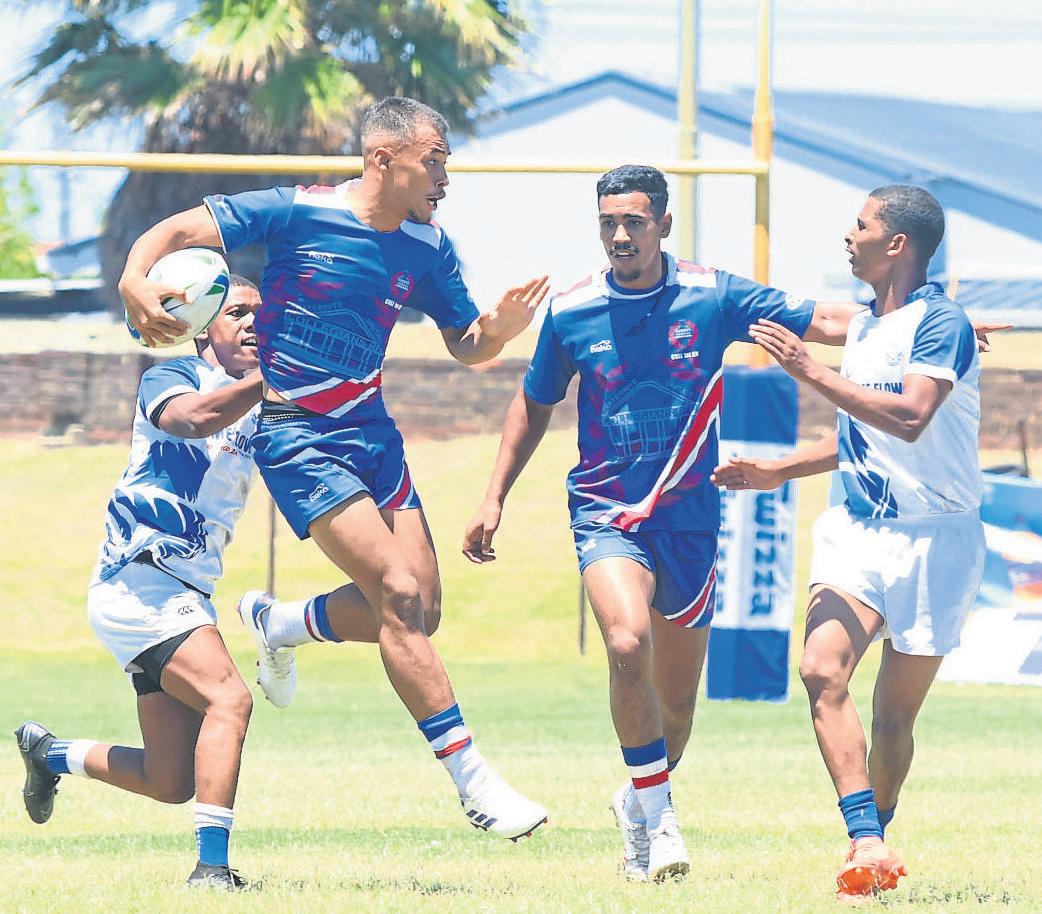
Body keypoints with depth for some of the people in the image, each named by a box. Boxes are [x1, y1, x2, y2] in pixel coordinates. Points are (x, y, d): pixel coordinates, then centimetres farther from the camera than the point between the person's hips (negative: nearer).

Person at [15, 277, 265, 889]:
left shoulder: (259, 410, 17)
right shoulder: (168, 379, -5)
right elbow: (192, 418, -28)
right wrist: (268, 378, -36)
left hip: (187, 597, 8)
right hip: (139, 582, -8)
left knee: (171, 782, 8)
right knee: (229, 698, -29)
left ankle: (49, 753, 33)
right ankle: (213, 866, -33)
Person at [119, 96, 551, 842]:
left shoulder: (427, 248, 4)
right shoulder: (298, 213, -12)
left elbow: (466, 347, 12)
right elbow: (179, 231, -10)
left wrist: (501, 328, -11)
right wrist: (136, 281, -30)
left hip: (373, 431, 7)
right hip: (298, 438, -7)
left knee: (417, 610, 3)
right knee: (401, 594, -18)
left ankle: (278, 625, 32)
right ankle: (472, 780, -16)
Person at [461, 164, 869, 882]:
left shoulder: (712, 297, -4)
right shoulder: (570, 313, -1)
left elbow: (824, 322, -1)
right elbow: (534, 404, 15)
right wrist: (495, 499, 12)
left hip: (690, 519, 1)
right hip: (606, 513, -1)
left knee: (676, 700, 9)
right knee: (629, 643, -28)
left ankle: (640, 804, 37)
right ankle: (657, 812, -15)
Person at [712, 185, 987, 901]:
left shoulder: (941, 323, -11)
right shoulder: (862, 327, 16)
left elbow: (909, 418, -26)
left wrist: (812, 371, -25)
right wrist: (777, 471, 20)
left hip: (933, 539, -6)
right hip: (856, 529, 6)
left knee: (894, 716, 3)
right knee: (823, 670, -19)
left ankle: (872, 847, 23)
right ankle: (868, 846, -26)